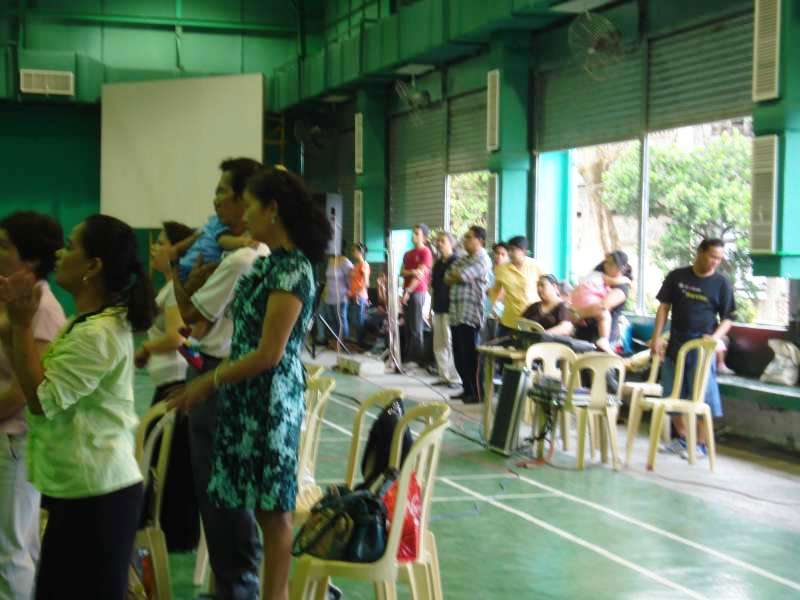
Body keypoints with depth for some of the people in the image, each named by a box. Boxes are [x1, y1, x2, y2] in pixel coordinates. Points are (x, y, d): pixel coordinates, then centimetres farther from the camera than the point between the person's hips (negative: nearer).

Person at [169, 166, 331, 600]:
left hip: (270, 398, -9)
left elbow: (269, 354, -20)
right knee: (251, 500, 14)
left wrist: (208, 383, -12)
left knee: (272, 507, 2)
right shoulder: (269, 262, 11)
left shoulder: (292, 269, -17)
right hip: (247, 395, 9)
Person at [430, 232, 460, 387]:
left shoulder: (456, 262, -6)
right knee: (438, 345, 8)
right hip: (438, 307, 8)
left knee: (449, 343, -7)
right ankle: (444, 376, 15)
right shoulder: (437, 263, 15)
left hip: (450, 308, -8)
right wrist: (432, 307, 17)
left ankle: (454, 377, -1)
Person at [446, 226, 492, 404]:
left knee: (470, 355, -6)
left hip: (470, 314, -9)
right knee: (459, 355, 12)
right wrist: (456, 276, -7)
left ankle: (477, 393, 1)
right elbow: (448, 279, 12)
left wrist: (453, 276, 3)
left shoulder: (482, 260, -9)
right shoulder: (463, 259, 19)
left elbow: (459, 276, -17)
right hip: (456, 313, 9)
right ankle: (467, 389, 21)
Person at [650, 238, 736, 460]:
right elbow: (664, 307, 6)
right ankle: (682, 438, 26)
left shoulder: (722, 283, -1)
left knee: (702, 397, -3)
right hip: (675, 345, 3)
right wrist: (657, 336, -2)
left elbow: (728, 318, 1)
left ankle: (700, 444, 8)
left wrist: (715, 337, -16)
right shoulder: (677, 276, 3)